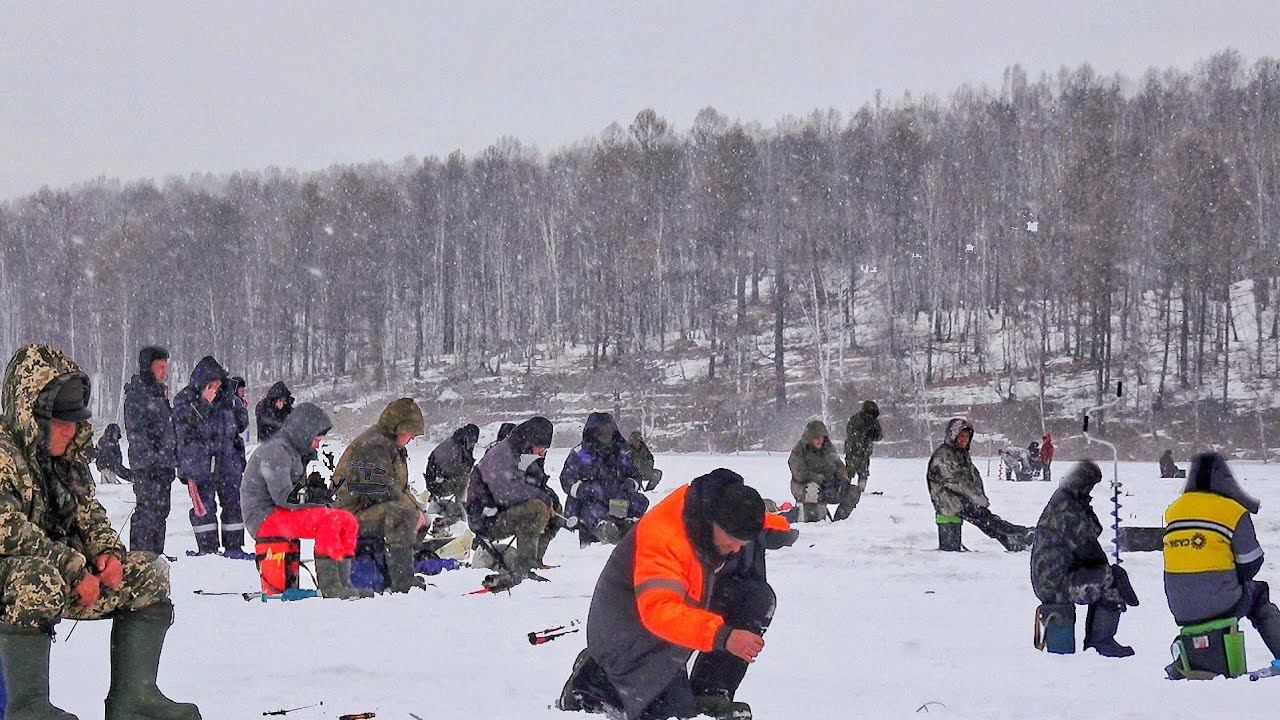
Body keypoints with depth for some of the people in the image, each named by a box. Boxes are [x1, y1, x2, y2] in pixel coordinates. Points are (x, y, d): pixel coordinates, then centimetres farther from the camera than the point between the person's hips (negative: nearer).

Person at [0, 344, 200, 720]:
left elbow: (88, 512, 17)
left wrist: (108, 551, -4)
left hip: (65, 576, 9)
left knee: (149, 572, 0)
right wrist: (74, 568, -25)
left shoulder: (69, 456, 11)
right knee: (37, 576, -41)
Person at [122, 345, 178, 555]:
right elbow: (135, 431, -16)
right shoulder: (137, 394, -10)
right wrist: (149, 459, -21)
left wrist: (174, 459, 23)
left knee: (161, 510, 11)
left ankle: (156, 551, 17)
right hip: (147, 465, -9)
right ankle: (141, 553, -7)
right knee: (148, 509, -10)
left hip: (164, 463, 9)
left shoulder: (159, 392, 19)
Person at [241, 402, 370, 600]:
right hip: (264, 517, -10)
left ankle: (343, 583, -7)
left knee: (348, 520, -1)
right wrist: (317, 501, -15)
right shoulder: (275, 451, -14)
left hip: (282, 512, 10)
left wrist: (319, 496, 0)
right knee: (328, 520, -30)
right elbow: (284, 497, -23)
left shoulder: (295, 452, 18)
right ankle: (329, 586, -31)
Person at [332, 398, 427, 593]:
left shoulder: (391, 445, 19)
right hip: (353, 516, -11)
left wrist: (418, 511, 5)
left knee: (419, 518, 22)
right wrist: (414, 510, -17)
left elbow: (401, 487, 22)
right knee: (402, 513, -33)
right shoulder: (373, 445, -15)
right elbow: (383, 490, -24)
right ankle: (403, 582, -36)